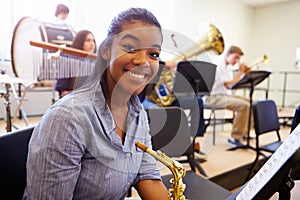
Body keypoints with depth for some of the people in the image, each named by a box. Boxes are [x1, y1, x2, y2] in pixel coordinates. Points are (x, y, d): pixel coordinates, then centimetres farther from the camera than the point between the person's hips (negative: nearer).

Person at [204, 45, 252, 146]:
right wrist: (240, 72, -11)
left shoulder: (227, 67, 16)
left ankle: (244, 132, 23)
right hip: (215, 97, -11)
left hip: (226, 95, 11)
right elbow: (230, 85, -22)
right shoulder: (220, 66, -15)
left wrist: (244, 72, 6)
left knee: (249, 102, 14)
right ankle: (235, 137, -17)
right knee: (244, 105, -25)